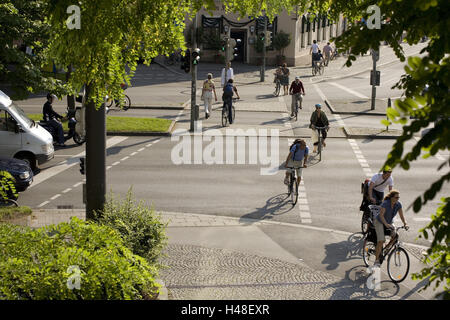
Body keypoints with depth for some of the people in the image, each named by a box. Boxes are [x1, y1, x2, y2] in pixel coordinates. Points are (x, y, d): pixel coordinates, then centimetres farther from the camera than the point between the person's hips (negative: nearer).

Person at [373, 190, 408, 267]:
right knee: (381, 241, -19)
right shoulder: (385, 203, -28)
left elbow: (401, 215, -9)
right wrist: (386, 224, -46)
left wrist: (405, 224, -25)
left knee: (395, 235, -20)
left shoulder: (398, 204, -12)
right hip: (379, 222, -5)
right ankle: (376, 260, -10)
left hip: (389, 222, 5)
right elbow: (381, 215, -34)